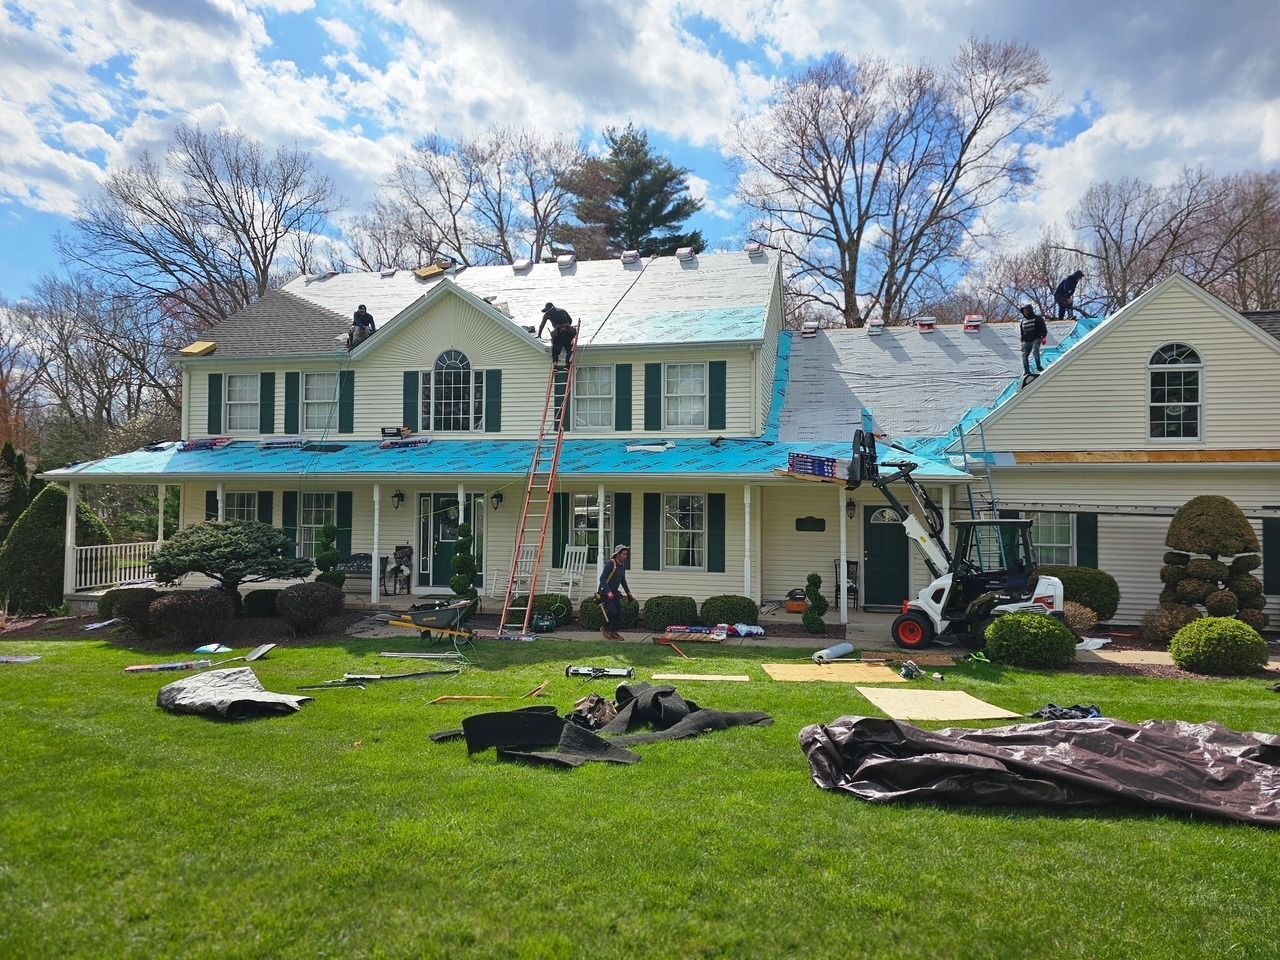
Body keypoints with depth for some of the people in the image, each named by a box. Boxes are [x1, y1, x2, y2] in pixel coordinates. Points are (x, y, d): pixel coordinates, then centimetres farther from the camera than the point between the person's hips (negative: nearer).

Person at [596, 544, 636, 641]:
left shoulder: (623, 565, 5)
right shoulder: (610, 563, -20)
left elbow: (623, 580, 19)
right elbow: (602, 579, -25)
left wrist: (628, 593, 15)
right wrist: (608, 592, -33)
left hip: (615, 592, 8)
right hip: (605, 592, -8)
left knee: (619, 613, 2)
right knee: (612, 612, -14)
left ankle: (613, 632, 17)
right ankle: (604, 628, 11)